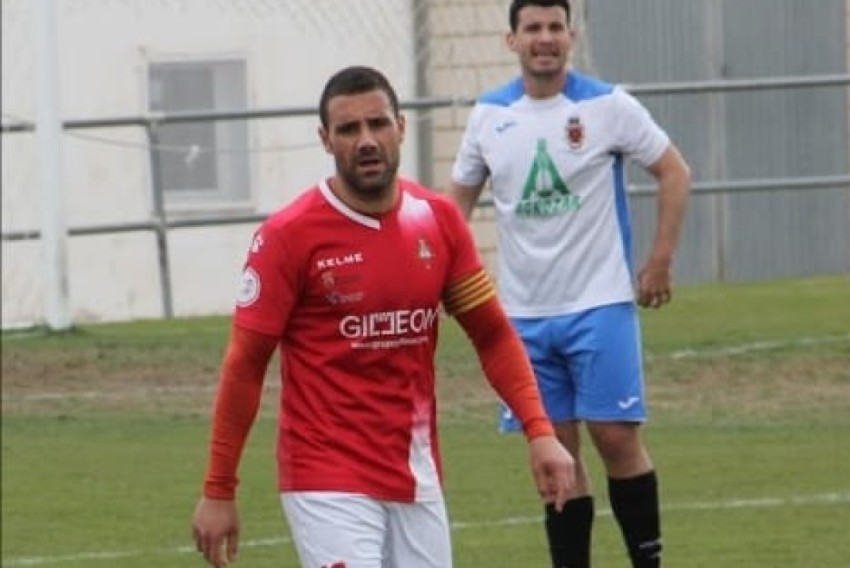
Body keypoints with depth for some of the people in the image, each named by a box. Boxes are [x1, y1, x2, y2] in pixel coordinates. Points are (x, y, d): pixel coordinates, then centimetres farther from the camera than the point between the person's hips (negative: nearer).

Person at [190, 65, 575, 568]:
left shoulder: (440, 220, 3)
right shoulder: (288, 236, -10)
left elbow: (493, 335, 10)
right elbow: (245, 366, -5)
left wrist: (540, 431, -4)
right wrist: (219, 491, -5)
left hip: (417, 482, 5)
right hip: (329, 485, -5)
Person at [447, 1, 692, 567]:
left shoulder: (608, 106, -5)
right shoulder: (488, 115, 4)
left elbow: (674, 172, -1)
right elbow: (460, 196, 16)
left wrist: (661, 262, -6)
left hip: (599, 303, -3)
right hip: (524, 312, 3)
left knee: (616, 435, -6)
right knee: (556, 448, 5)